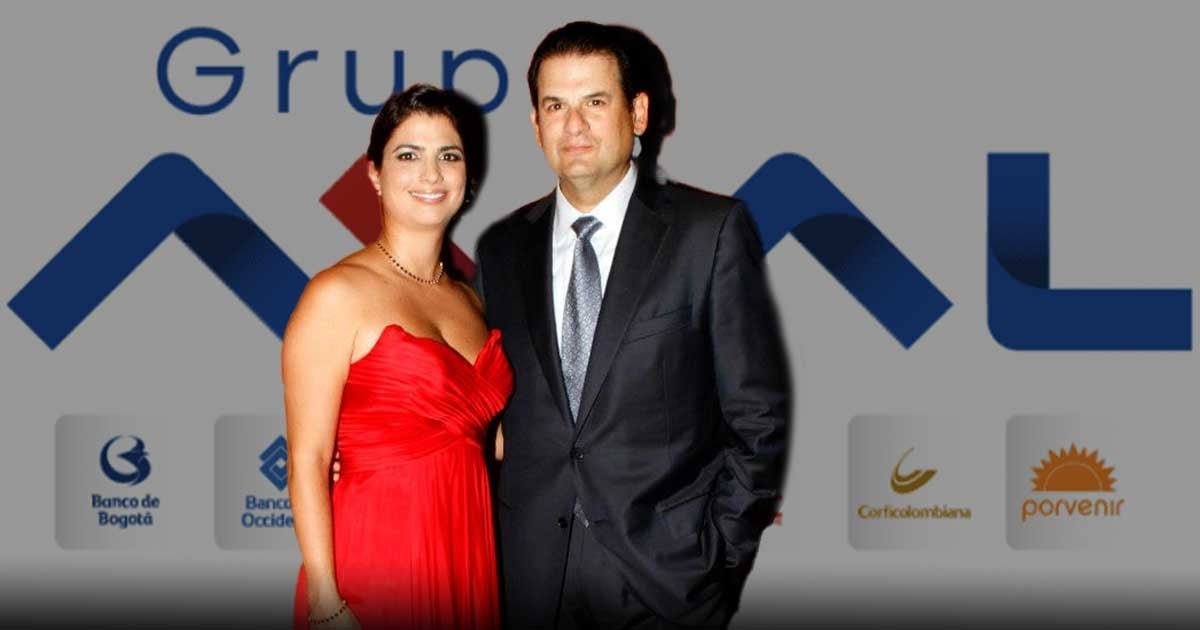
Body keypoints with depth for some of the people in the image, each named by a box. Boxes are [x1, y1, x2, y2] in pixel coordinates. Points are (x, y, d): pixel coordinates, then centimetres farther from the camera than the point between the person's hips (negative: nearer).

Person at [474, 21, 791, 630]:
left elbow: (757, 413, -3)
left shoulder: (711, 230, -4)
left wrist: (724, 554, -6)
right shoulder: (501, 249, 7)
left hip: (666, 577, -3)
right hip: (531, 577, 3)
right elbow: (488, 409, 12)